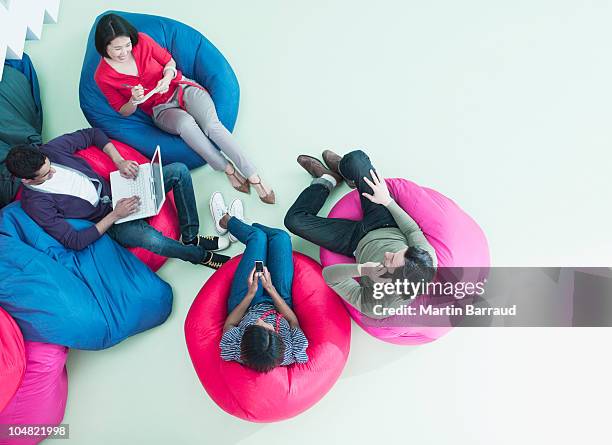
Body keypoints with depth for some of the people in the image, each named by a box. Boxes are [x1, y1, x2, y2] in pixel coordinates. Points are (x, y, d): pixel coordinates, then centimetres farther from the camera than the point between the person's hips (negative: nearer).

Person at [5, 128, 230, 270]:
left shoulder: (50, 150, -7)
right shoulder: (36, 203, -19)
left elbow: (93, 134, 6)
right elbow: (74, 242, -20)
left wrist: (120, 161, -9)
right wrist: (115, 215, -24)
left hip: (121, 189, 6)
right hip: (110, 223, -6)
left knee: (179, 171, -11)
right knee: (151, 238, -39)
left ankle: (190, 237, 1)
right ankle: (200, 255, -6)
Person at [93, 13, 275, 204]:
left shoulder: (142, 41, -7)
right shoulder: (103, 77, -8)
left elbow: (169, 61, 7)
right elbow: (124, 112, 2)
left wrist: (167, 77, -15)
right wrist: (134, 100, -20)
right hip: (161, 110, -1)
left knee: (211, 125, -28)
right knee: (185, 122, -37)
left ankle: (254, 178, -28)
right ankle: (228, 169, -26)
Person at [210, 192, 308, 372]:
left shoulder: (234, 351, -41)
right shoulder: (293, 353, -41)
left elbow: (228, 325, -18)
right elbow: (293, 320, -20)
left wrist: (251, 293, -27)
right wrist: (271, 288, -26)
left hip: (245, 304, 0)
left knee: (258, 236, 1)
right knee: (280, 236, 1)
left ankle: (227, 221, 39)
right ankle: (238, 223, 37)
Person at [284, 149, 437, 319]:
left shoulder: (377, 308, -38)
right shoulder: (429, 259, -32)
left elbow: (328, 274, -27)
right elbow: (413, 230, -11)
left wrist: (360, 269, -45)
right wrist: (388, 201, -8)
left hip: (360, 243, -2)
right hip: (390, 228, 3)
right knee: (356, 158, -6)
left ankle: (327, 180, 27)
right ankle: (341, 168, 35)